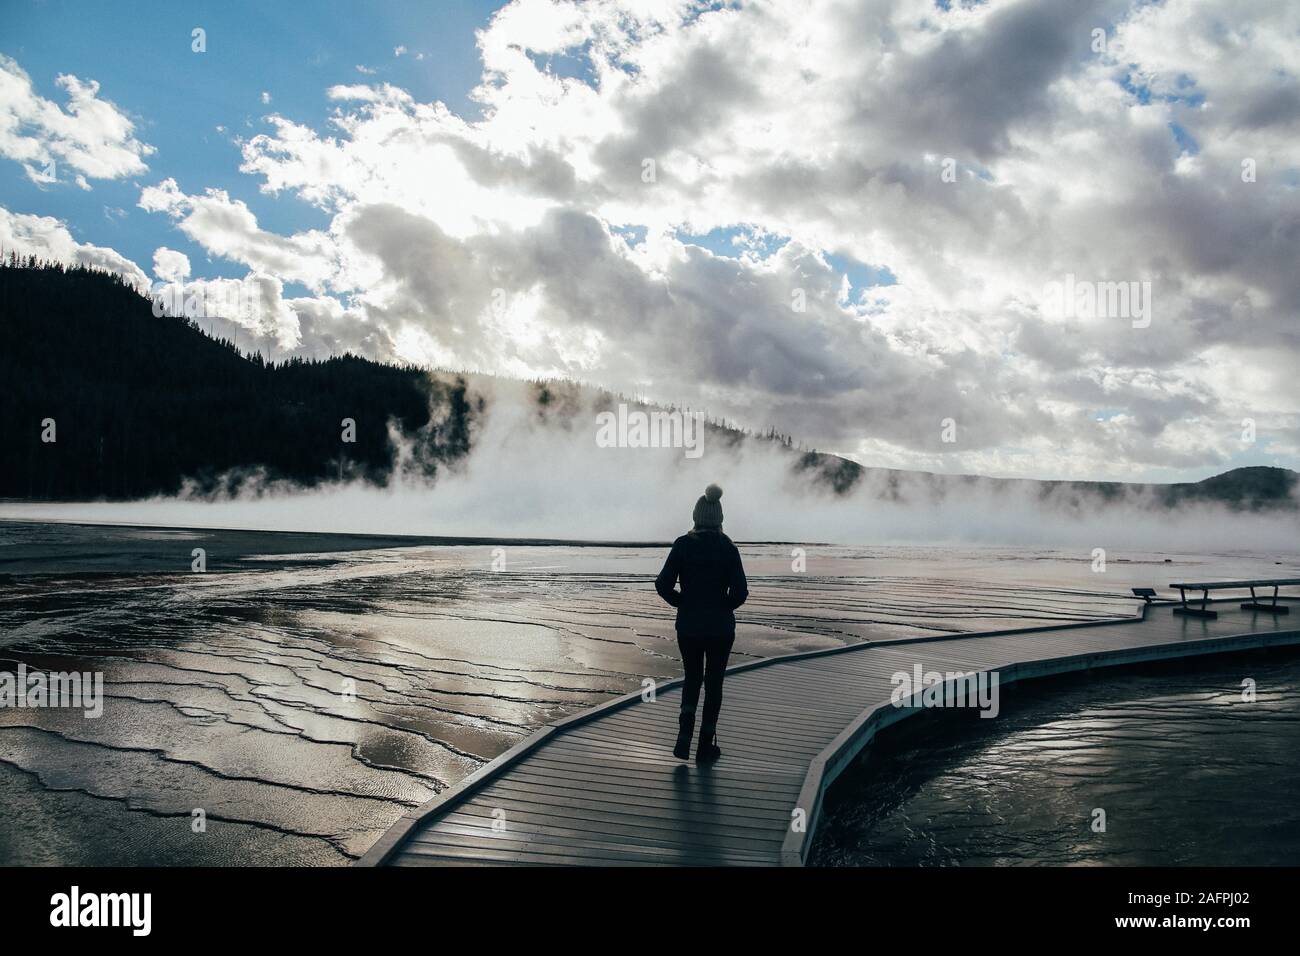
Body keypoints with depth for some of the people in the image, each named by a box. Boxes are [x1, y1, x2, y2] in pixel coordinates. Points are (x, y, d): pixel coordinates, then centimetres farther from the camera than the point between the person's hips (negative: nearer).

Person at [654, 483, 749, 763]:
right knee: (713, 683, 12)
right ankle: (706, 747, 17)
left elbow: (664, 585, -11)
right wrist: (723, 607, 7)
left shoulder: (682, 545, -7)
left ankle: (684, 735, -1)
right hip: (721, 627, -1)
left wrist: (683, 603, 6)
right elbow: (740, 592, -12)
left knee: (692, 678, 19)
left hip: (688, 625, 1)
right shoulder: (728, 549, -8)